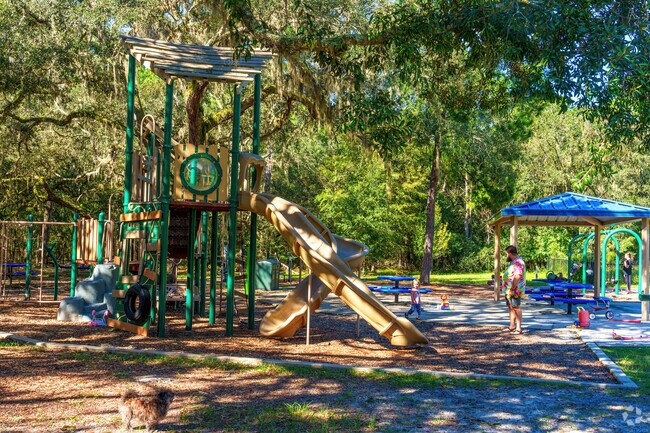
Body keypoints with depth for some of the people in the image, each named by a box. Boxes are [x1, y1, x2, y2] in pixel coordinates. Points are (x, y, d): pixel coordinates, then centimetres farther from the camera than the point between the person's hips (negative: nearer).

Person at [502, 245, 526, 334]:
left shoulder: (518, 262, -20)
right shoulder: (514, 261, 15)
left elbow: (517, 277, -28)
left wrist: (512, 289, -26)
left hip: (515, 290, -11)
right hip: (509, 290, 11)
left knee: (516, 308, -5)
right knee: (510, 307, 16)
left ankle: (518, 328, -1)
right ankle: (512, 326, 25)